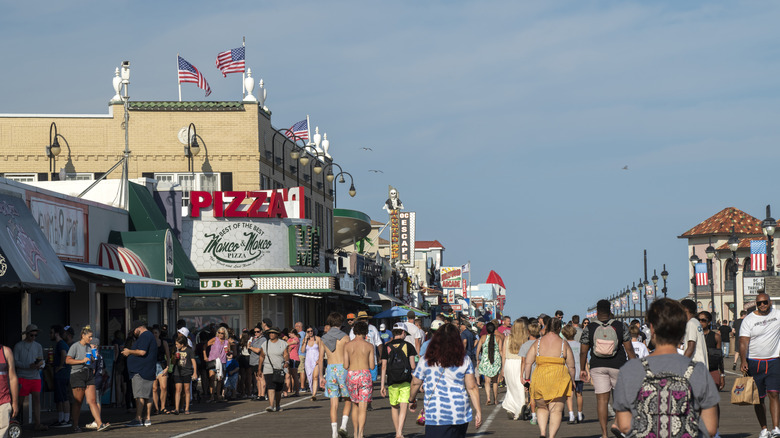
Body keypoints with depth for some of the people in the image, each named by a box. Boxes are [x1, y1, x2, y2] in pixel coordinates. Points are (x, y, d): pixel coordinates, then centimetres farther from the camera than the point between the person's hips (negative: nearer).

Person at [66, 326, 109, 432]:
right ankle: (75, 426, 10)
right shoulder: (75, 346, -5)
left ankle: (99, 424, -11)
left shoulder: (89, 347, 16)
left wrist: (94, 358, 6)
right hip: (77, 374, -6)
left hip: (89, 374, 6)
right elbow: (67, 360, -12)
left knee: (92, 401, -3)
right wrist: (82, 361, -18)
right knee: (77, 402, 0)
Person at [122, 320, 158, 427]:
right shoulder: (148, 336, 22)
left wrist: (129, 351, -8)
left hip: (140, 372, -11)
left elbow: (142, 352, -21)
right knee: (147, 396, 10)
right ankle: (148, 419, 12)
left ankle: (138, 419, -15)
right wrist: (129, 352, 20)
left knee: (140, 395, -12)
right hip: (147, 371, 11)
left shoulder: (145, 336, -11)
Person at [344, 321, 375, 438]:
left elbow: (346, 366, -1)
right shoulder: (369, 346, -2)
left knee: (355, 406, 19)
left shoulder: (348, 345, 1)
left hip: (351, 375, 2)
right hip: (365, 375, -2)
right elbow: (372, 366, -2)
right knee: (363, 408, -3)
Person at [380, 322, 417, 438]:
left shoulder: (386, 347, 4)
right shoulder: (408, 346, 0)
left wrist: (382, 385, 4)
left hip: (392, 381, 2)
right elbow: (413, 365, -1)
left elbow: (384, 366, 2)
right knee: (403, 408, -5)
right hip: (406, 381, -2)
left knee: (394, 407, 17)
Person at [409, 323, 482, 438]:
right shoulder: (465, 361, 1)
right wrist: (478, 411, 6)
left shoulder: (425, 361, 1)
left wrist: (412, 400, 29)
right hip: (460, 414, 2)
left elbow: (415, 384, 11)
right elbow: (472, 388, 1)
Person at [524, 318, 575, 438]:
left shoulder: (538, 343, 3)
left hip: (540, 378, 2)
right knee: (556, 410, 3)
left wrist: (526, 378, 5)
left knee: (541, 407, 17)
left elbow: (528, 363, -1)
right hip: (559, 379, -2)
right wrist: (572, 380, 16)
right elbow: (571, 366, 3)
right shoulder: (564, 344, 0)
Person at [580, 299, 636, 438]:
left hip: (598, 366, 0)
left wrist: (582, 369, 12)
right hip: (618, 365, 0)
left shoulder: (589, 328, -1)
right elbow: (629, 349, 0)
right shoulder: (621, 326, -1)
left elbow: (583, 351, 2)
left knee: (602, 399, 1)